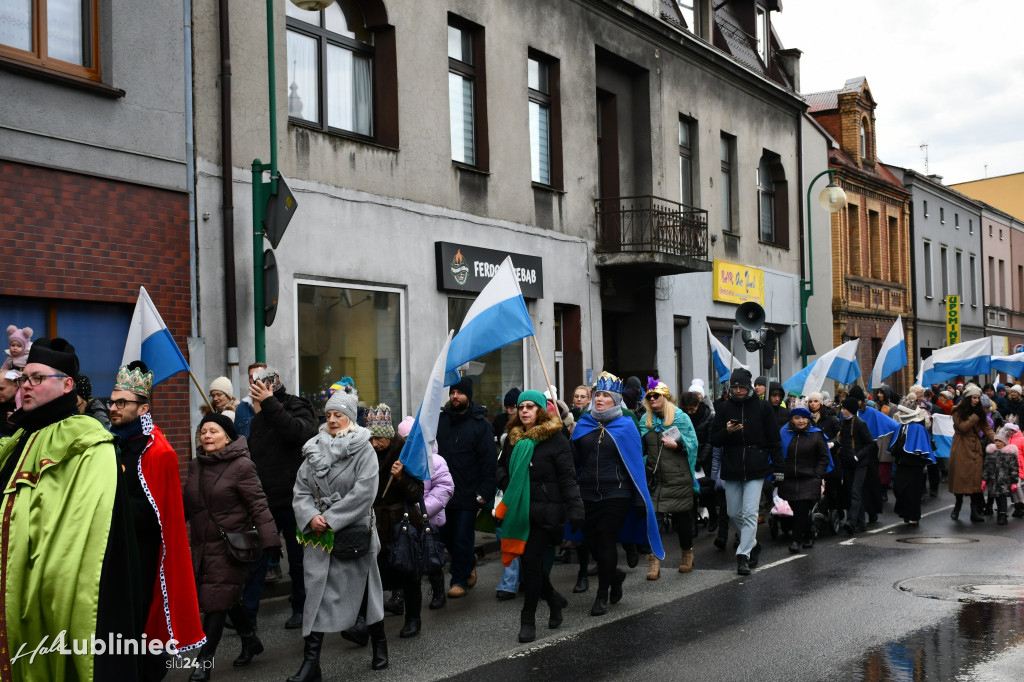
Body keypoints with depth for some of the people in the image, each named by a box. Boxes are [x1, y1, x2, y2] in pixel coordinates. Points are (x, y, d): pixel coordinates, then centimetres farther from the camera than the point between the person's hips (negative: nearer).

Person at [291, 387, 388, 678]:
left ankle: (379, 642, 34)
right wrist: (311, 517, -14)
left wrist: (331, 520, -19)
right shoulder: (314, 450, 6)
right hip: (319, 534, 3)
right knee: (317, 592, 0)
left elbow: (363, 492, -16)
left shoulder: (363, 451, -7)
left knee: (364, 589, 12)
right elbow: (301, 490, 4)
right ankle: (311, 662, 2)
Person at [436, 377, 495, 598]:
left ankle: (460, 580, 14)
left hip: (468, 494, -5)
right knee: (447, 535, 13)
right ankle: (469, 565, 37)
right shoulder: (441, 419, 7)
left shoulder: (481, 424, -6)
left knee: (462, 539, 1)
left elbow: (489, 461, -8)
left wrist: (485, 492, -14)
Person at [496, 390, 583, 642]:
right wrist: (507, 487, 2)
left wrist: (575, 511, -14)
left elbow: (567, 477, -8)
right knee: (527, 560, 7)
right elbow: (502, 466, 24)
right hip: (519, 512, 6)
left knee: (531, 560, -7)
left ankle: (528, 620, 3)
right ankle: (554, 599, 32)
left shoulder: (555, 438, -6)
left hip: (545, 511, -6)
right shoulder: (513, 438, 11)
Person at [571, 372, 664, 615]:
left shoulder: (625, 426, -2)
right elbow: (574, 459, 12)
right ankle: (614, 575, 34)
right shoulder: (584, 424, 7)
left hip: (616, 495, -3)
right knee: (591, 541, 5)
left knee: (605, 541, -1)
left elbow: (635, 463, -3)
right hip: (588, 493, 4)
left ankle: (602, 595, 14)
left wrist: (640, 501, -5)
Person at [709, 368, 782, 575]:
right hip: (731, 469, 3)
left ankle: (744, 555, -9)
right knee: (734, 513, 9)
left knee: (750, 513, -10)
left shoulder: (762, 407, 2)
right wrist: (727, 431, -14)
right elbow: (714, 440, 7)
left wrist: (777, 468, 0)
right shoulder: (723, 408, 6)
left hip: (756, 469, -3)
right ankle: (753, 544, 31)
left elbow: (774, 440, 5)